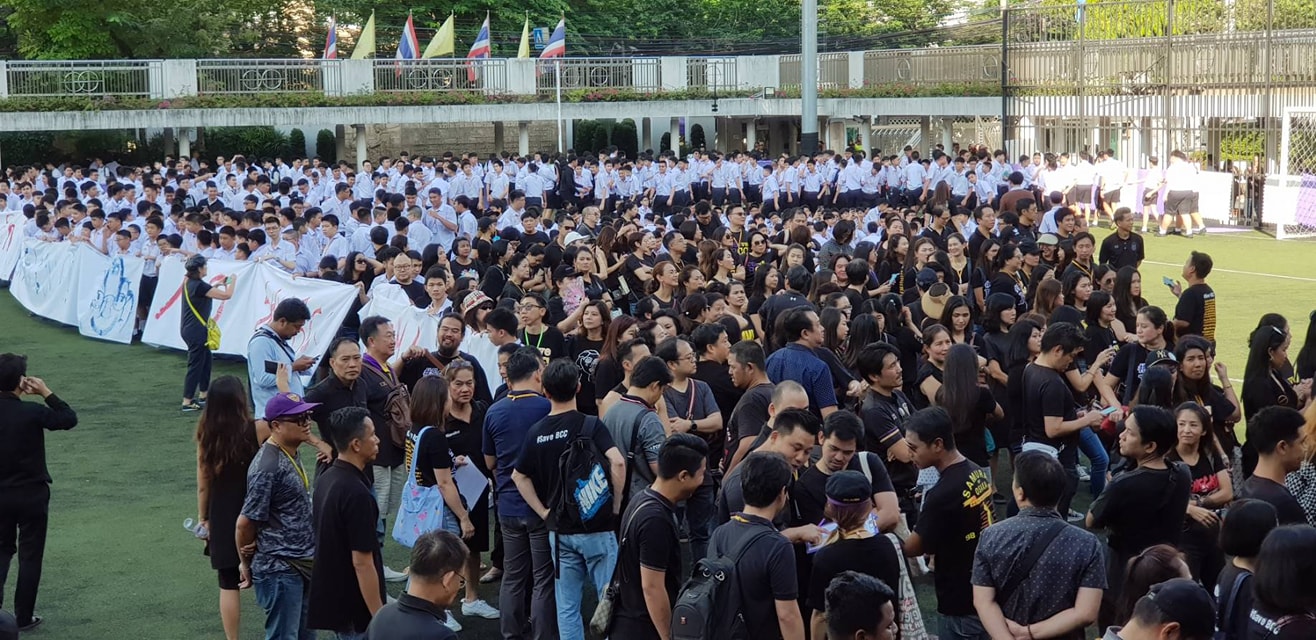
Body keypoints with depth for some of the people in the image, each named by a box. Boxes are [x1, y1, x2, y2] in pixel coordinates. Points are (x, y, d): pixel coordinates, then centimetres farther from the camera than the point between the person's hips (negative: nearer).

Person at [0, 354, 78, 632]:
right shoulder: (31, 412, -19)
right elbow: (69, 419, -7)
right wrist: (46, 392, -3)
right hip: (32, 494, -4)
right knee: (30, 555, 9)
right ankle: (23, 617, 14)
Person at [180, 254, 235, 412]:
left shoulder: (189, 282, 7)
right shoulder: (199, 285, -21)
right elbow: (226, 295, -24)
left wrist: (217, 285, 17)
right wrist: (231, 281, -6)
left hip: (188, 328, 10)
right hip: (195, 331, -10)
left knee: (207, 359, 21)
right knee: (195, 365, -3)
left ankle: (203, 395, 28)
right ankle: (187, 402, 0)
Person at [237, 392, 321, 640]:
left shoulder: (291, 454, 8)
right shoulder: (268, 466, -22)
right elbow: (246, 522, -17)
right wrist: (246, 564, -4)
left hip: (303, 563, 9)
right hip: (279, 571, -9)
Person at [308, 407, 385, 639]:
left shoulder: (326, 479, 4)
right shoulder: (356, 493, -24)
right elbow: (362, 563, -23)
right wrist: (379, 618, -18)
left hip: (332, 599, 9)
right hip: (355, 608, -9)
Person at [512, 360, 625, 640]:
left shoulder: (536, 432, 3)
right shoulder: (589, 424, -11)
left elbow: (519, 476, 13)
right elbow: (617, 462, -24)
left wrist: (544, 512, 12)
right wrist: (616, 504, -11)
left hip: (559, 530, 4)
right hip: (597, 526, -4)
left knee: (566, 606, 9)